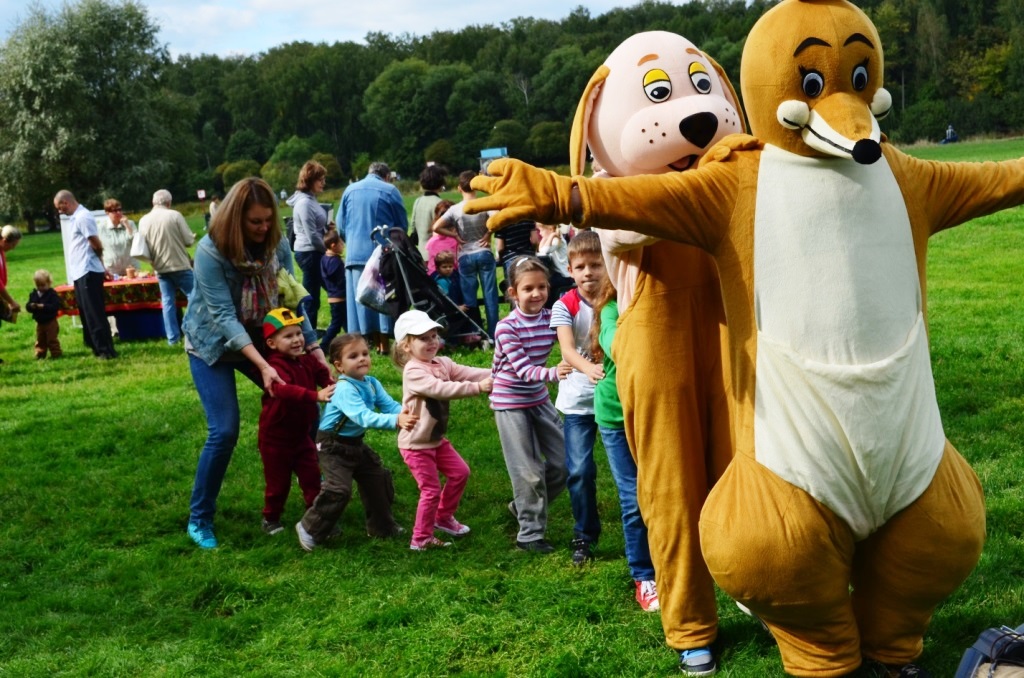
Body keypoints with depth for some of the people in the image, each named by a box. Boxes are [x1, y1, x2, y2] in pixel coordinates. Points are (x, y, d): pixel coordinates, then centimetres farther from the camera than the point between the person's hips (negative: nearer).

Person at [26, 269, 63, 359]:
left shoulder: (52, 294, -14)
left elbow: (55, 306, -23)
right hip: (40, 323, 6)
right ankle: (40, 354, 23)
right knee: (40, 341, 14)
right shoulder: (33, 294, 3)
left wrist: (43, 307, -29)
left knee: (52, 340, 0)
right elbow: (27, 307, 1)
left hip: (50, 322, -6)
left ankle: (56, 353, 9)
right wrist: (31, 306, -22)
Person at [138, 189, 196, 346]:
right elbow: (189, 240, -9)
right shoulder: (175, 215, -10)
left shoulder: (143, 221, 2)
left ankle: (172, 337, 7)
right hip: (180, 265, -4)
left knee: (167, 301, 8)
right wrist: (192, 237, 13)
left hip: (160, 268, 4)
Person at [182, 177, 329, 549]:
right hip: (212, 345, -5)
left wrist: (314, 347, -16)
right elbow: (223, 316, -29)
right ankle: (199, 519, 4)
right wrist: (262, 366, -35)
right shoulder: (211, 251, -26)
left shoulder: (277, 244, -12)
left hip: (261, 339, 5)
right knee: (224, 430, -13)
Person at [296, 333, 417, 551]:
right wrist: (396, 421, -53)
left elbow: (389, 404, -14)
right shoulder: (344, 389, -29)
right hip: (333, 446, -9)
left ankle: (382, 526, 34)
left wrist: (404, 412, -37)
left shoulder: (372, 383, -3)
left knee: (379, 480, 15)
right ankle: (310, 529, 2)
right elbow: (364, 417, -42)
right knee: (339, 490, -17)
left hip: (356, 443, 9)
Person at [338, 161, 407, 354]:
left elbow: (340, 225, 11)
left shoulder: (349, 190, 8)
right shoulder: (390, 190, -1)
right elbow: (403, 225, 3)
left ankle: (372, 342, 8)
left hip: (355, 252, 2)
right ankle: (384, 343, 0)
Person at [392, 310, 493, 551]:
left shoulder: (442, 363, 2)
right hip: (416, 443, -9)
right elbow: (441, 389, -37)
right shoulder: (414, 371, -25)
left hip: (437, 438, 9)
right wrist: (477, 387, -41)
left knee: (460, 472, 15)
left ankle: (443, 517, 33)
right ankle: (421, 539, 13)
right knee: (431, 490, -3)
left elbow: (468, 372, -10)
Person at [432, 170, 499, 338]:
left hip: (465, 256, 0)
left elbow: (436, 227, -11)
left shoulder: (455, 210, -4)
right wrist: (488, 233, -6)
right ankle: (493, 334, 4)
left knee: (469, 298, 6)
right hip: (484, 253, 0)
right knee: (490, 294, 4)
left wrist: (455, 236, -1)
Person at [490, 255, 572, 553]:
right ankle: (530, 534, 16)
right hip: (510, 402, -5)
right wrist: (553, 373, -44)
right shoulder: (506, 328, -20)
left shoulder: (551, 318, -5)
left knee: (563, 463, 6)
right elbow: (524, 369, -26)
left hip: (539, 399, 6)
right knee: (529, 471, 0)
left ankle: (524, 505, 28)